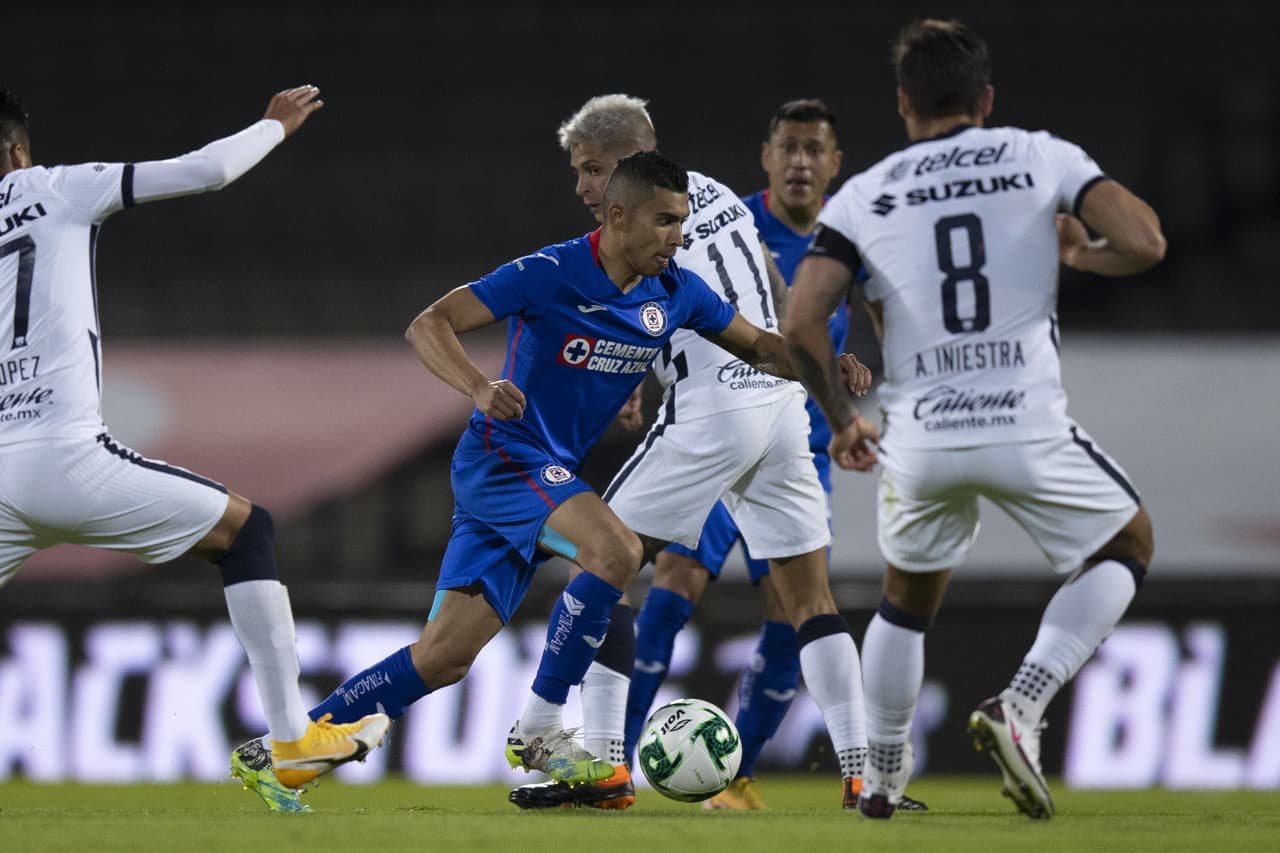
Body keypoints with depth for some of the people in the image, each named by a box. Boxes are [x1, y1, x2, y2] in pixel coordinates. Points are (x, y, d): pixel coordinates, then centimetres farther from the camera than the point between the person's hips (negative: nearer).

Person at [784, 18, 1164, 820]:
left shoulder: (863, 196, 7)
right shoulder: (1044, 159, 3)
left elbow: (802, 324, -3)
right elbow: (1144, 243, -9)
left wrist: (841, 418, 13)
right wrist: (1080, 253, 14)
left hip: (918, 440, 3)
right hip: (1028, 430, -3)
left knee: (909, 597, 28)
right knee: (1127, 545, 21)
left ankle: (882, 776, 34)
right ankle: (1021, 705, 1)